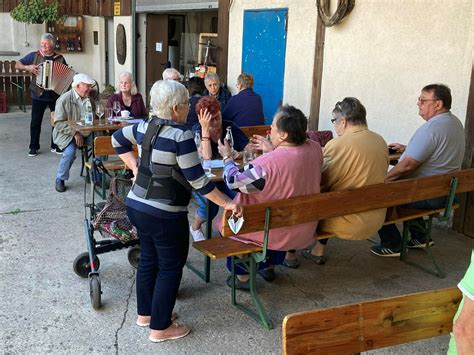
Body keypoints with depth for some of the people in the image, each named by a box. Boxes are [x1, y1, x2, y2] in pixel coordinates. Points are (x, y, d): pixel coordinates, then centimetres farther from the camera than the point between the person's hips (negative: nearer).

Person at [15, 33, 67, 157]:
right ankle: (34, 147, 12)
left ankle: (55, 146, 20)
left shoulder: (60, 58, 4)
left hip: (55, 96, 1)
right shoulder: (34, 56, 1)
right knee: (35, 122, 2)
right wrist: (28, 67, -13)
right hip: (38, 96, -1)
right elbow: (17, 64, 5)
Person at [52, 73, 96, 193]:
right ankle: (60, 180, -8)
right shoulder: (65, 99, -10)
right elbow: (59, 123, -15)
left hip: (84, 132, 5)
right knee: (70, 151, -32)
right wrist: (75, 133, -23)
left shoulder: (89, 100, 9)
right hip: (66, 133, -5)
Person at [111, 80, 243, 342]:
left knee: (148, 259, 22)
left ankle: (145, 313, 37)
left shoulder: (144, 127, 3)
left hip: (137, 206, 8)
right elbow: (197, 180, -21)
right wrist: (227, 203, -13)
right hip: (165, 215, -8)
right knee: (170, 267, 7)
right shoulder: (180, 136, -20)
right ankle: (160, 328, 16)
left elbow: (117, 139, 21)